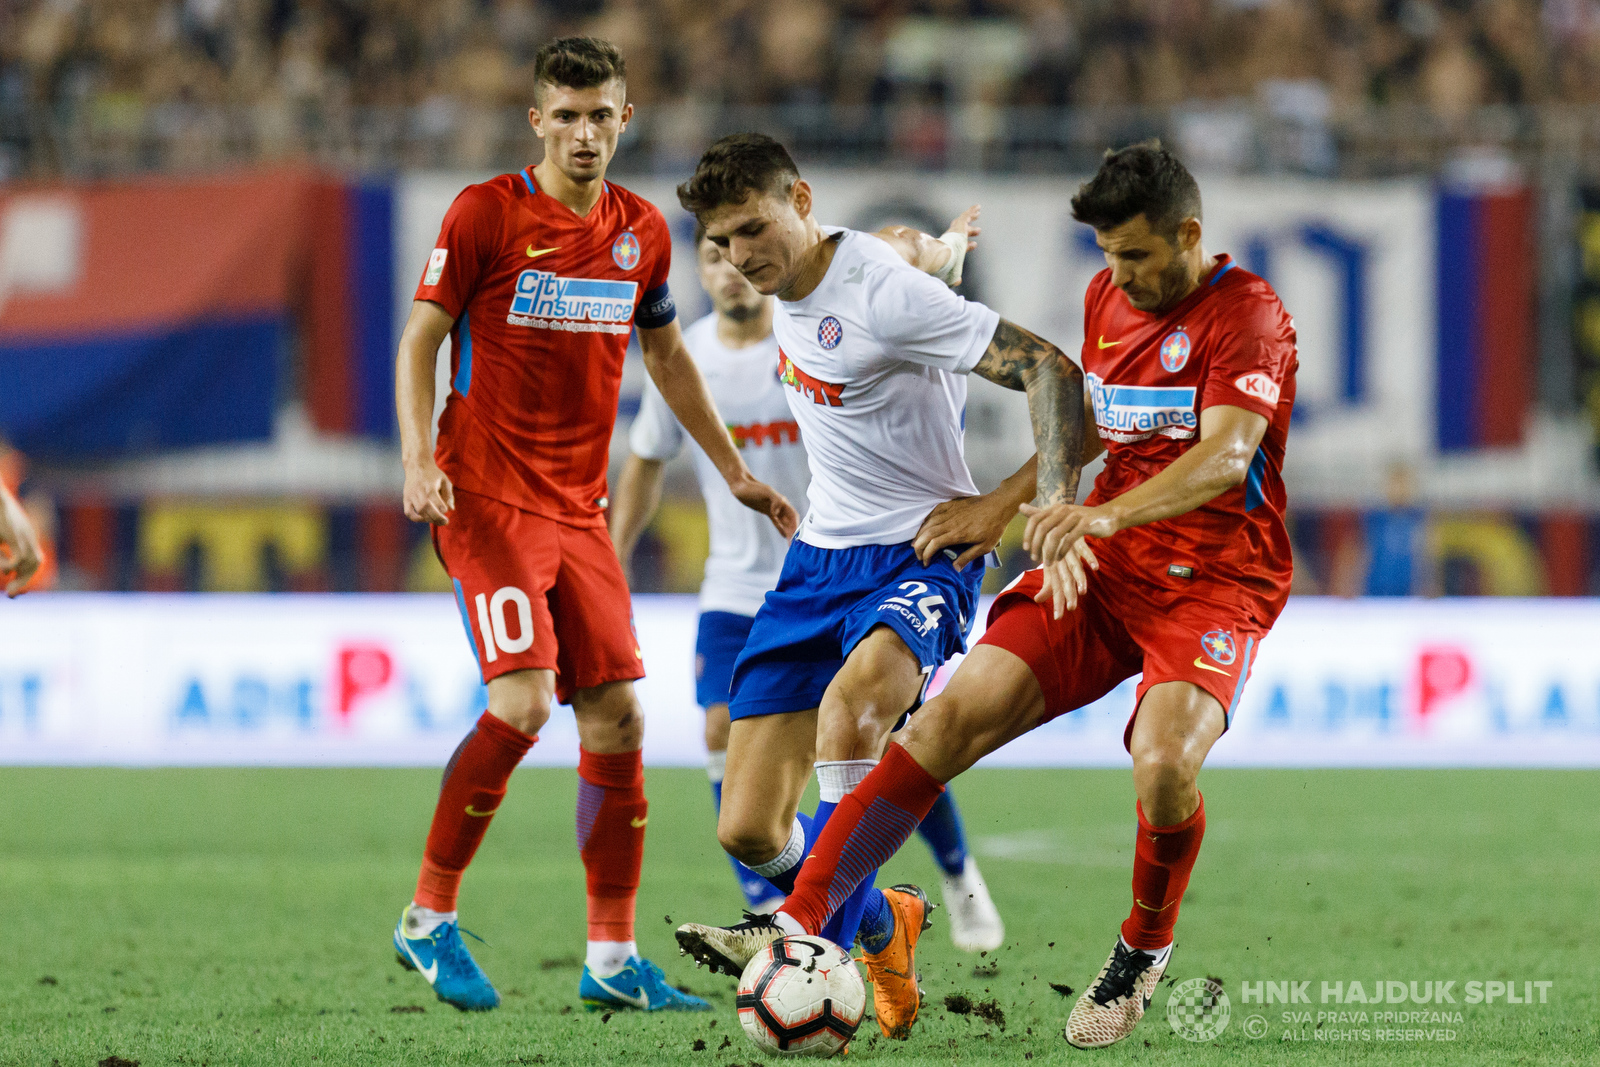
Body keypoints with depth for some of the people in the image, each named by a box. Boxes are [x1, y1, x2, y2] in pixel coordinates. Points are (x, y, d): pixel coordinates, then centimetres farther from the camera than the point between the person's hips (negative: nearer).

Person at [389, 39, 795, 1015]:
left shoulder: (641, 231, 9)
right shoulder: (487, 213, -6)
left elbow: (667, 356, 23)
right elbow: (421, 338, -4)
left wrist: (735, 472, 24)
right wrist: (419, 457, -17)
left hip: (579, 508, 6)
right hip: (488, 497, -6)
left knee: (617, 715, -1)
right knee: (522, 701, -19)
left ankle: (613, 959, 6)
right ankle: (429, 919, -5)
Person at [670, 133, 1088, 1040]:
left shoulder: (886, 294, -20)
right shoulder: (786, 289, 3)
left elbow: (1050, 369, -19)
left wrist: (1050, 503, -28)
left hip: (920, 557, -7)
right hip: (821, 559, 8)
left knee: (848, 707, -40)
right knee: (748, 830, -1)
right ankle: (885, 928, 26)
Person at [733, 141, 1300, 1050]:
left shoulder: (1247, 313, -13)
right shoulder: (1107, 299, 11)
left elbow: (1225, 456, -29)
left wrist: (1107, 515, -42)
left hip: (1216, 582, -6)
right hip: (1106, 568, 6)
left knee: (1164, 764, -31)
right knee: (954, 715, -13)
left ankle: (1145, 949, 0)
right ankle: (800, 922, -17)